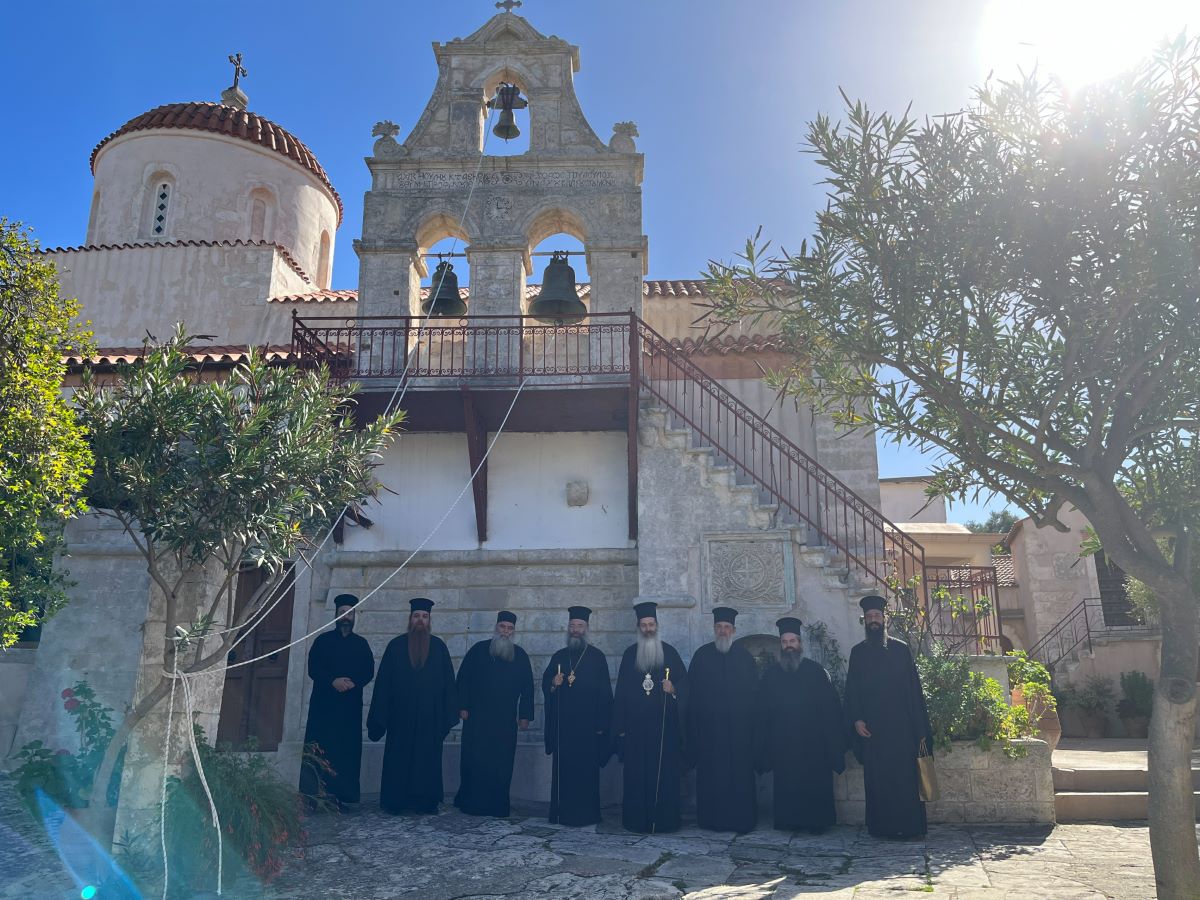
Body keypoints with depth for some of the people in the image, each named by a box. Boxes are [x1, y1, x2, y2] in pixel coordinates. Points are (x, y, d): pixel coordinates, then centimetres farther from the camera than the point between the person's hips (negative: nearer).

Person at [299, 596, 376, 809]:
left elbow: (369, 672, 5)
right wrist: (333, 681, -16)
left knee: (347, 750, -3)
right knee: (319, 750, -6)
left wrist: (352, 682, -14)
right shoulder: (323, 640, 10)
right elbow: (313, 669, -1)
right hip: (323, 703, -1)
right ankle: (314, 795, -3)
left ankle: (340, 795, 0)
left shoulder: (361, 644, 14)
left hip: (351, 705, 1)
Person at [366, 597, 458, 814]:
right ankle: (396, 802, 12)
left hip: (429, 715, 1)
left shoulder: (438, 647, 6)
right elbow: (383, 681, 2)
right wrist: (379, 715, -3)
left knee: (428, 759, 3)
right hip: (401, 714, -1)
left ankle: (425, 801, 12)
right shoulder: (396, 646, 4)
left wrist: (448, 713, -1)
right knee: (399, 759, 3)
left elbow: (448, 681, 5)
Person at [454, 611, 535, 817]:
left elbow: (527, 688, 10)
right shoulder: (478, 650, 3)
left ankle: (497, 805, 11)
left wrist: (525, 715, 4)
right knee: (474, 761, -1)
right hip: (477, 718, -2)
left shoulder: (520, 656, 9)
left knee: (501, 766, 2)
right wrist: (463, 707, -5)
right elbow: (462, 679, 3)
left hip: (506, 721, 2)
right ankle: (470, 803, 9)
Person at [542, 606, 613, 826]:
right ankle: (562, 813, 12)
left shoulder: (597, 657, 2)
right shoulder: (558, 657, 12)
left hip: (587, 725, -3)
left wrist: (601, 723, -8)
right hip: (562, 725, 3)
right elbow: (545, 685, 16)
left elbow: (605, 693, -2)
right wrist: (553, 684, -8)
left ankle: (585, 814, 7)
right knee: (562, 770, 3)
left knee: (586, 770, -2)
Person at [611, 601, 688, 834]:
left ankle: (663, 820, 8)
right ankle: (637, 820, 10)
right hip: (636, 725, 1)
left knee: (664, 772, 0)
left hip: (664, 725, -1)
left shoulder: (669, 652, 5)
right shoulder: (630, 654, 8)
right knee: (637, 773, 2)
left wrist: (673, 689, -18)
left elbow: (684, 682, 5)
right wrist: (620, 725, 3)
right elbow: (621, 690, 7)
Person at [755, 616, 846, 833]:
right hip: (783, 745, 2)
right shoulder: (771, 674, 6)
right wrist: (765, 746, 3)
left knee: (815, 785, 2)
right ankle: (789, 821, 17)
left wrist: (833, 745, -7)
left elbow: (831, 708, -2)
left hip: (813, 744, -1)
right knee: (786, 785, 3)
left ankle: (816, 821, 17)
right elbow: (762, 712, 8)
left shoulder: (816, 671, 1)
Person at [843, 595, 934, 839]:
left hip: (901, 726, -1)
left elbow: (914, 688, 4)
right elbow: (851, 689, 9)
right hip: (871, 727, 1)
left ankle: (909, 826, 6)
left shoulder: (901, 649, 6)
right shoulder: (858, 652, 10)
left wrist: (920, 728, -2)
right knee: (877, 779, 1)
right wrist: (855, 719, -6)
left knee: (906, 776, -2)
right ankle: (882, 826, 8)